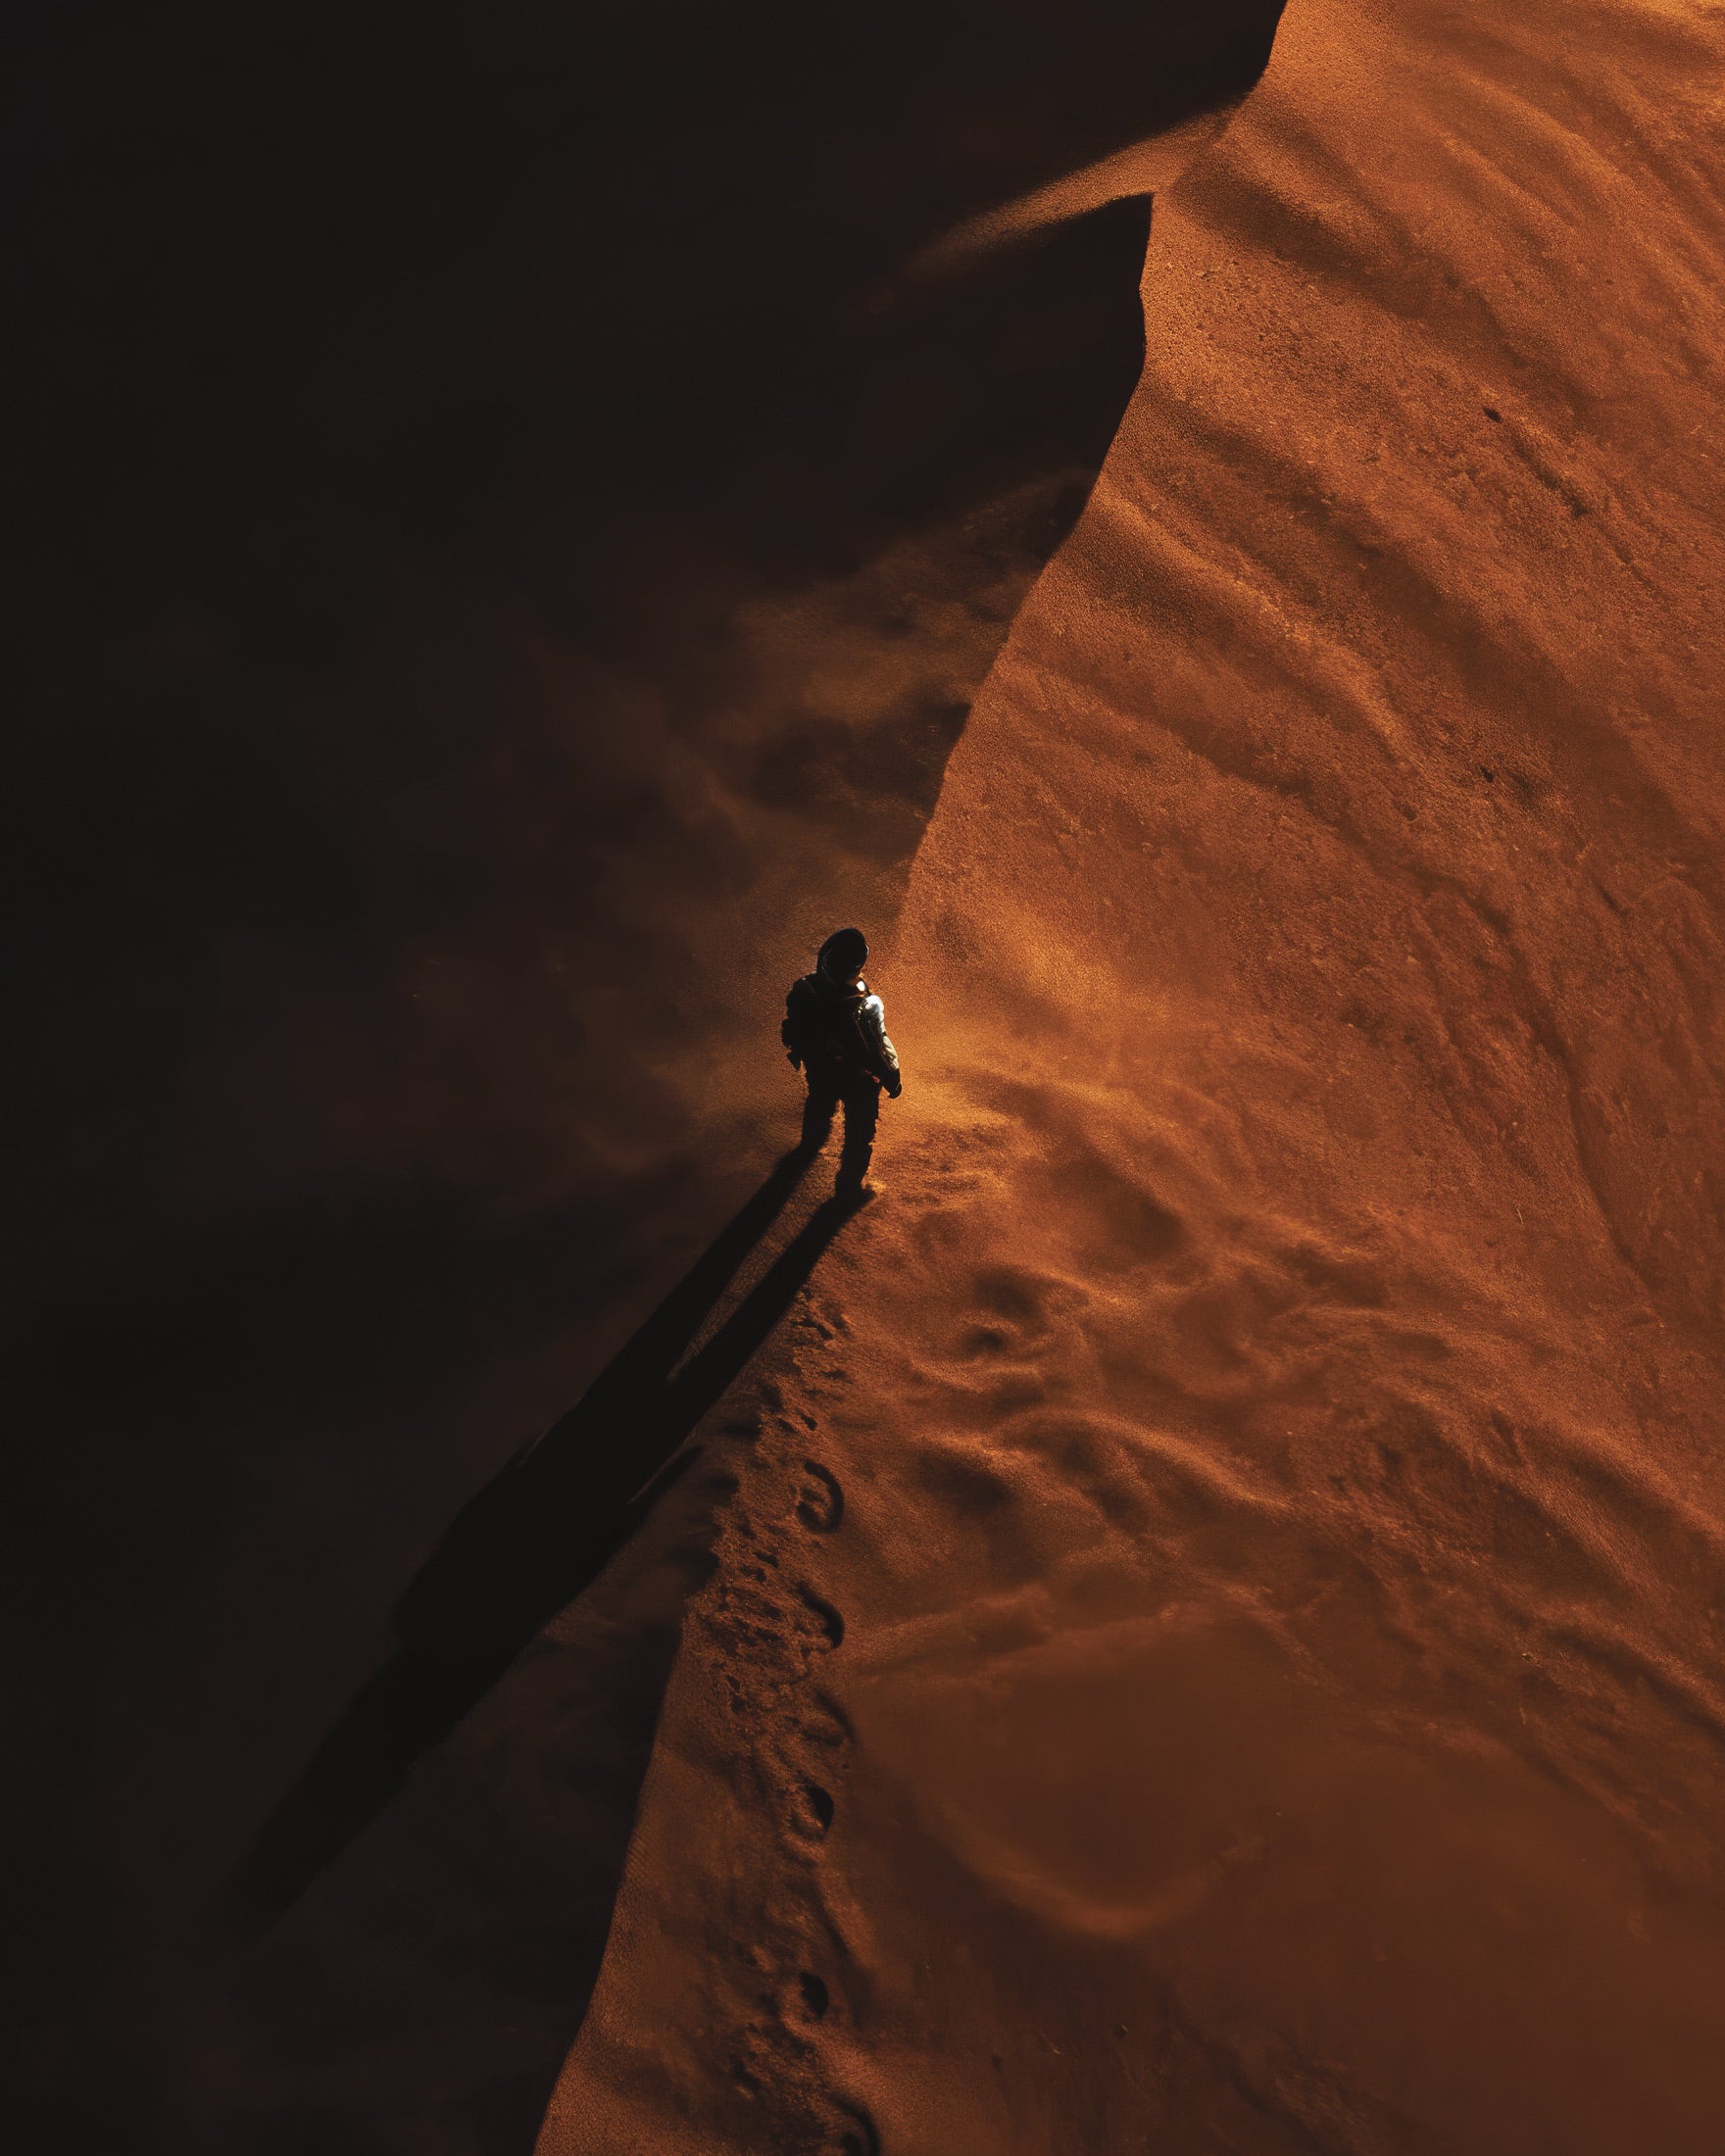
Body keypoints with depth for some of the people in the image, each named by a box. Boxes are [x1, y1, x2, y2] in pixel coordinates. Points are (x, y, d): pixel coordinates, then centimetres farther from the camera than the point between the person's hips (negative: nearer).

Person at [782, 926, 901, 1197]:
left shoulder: (803, 990, -28)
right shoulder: (865, 1007, -42)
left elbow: (792, 1033, -8)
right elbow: (879, 1050, -26)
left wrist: (799, 1057, 14)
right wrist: (892, 1080, -6)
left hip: (819, 1070, 5)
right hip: (858, 1078, -5)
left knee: (820, 1104, 38)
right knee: (859, 1129, 24)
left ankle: (810, 1143, 68)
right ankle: (850, 1183, 45)